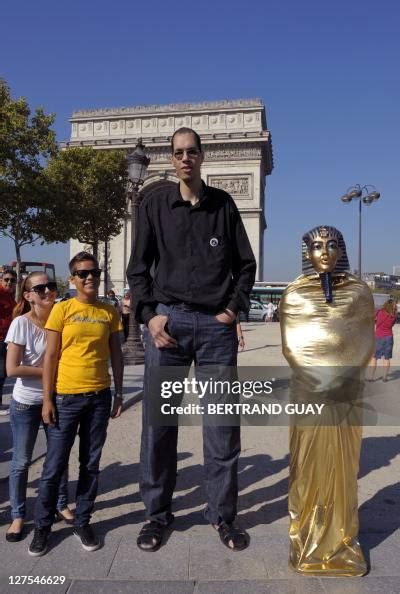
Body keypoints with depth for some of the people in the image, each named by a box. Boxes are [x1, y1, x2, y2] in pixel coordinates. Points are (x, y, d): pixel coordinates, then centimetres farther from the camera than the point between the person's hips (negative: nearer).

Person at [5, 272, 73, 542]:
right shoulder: (21, 323, -16)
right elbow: (12, 369, -20)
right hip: (26, 403, -4)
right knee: (21, 461, 8)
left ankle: (62, 504, 35)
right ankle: (18, 515, 27)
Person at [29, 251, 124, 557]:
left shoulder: (110, 312, 4)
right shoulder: (62, 309, -4)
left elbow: (116, 355, 8)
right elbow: (51, 356, -4)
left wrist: (119, 393, 6)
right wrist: (47, 400, -7)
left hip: (100, 396, 3)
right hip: (65, 397, -2)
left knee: (91, 464, 13)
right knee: (54, 466, 7)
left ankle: (83, 521, 29)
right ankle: (43, 525, 26)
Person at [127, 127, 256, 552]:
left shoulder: (223, 204, 10)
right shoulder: (155, 204, 8)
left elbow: (245, 265, 12)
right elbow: (138, 267, 7)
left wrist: (233, 309, 0)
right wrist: (149, 315, -5)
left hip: (217, 324, 1)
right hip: (168, 321, 0)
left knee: (222, 425, 6)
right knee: (158, 424, 5)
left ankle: (223, 514, 22)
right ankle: (156, 513, 22)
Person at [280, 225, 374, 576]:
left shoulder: (359, 291, 5)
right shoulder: (294, 293, 1)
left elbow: (366, 344, 4)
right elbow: (289, 347, 2)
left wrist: (343, 375, -5)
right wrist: (317, 375, -5)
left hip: (347, 392, 1)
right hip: (308, 392, -1)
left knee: (343, 465, 10)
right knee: (310, 464, 7)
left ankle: (343, 541, 26)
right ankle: (308, 541, 22)